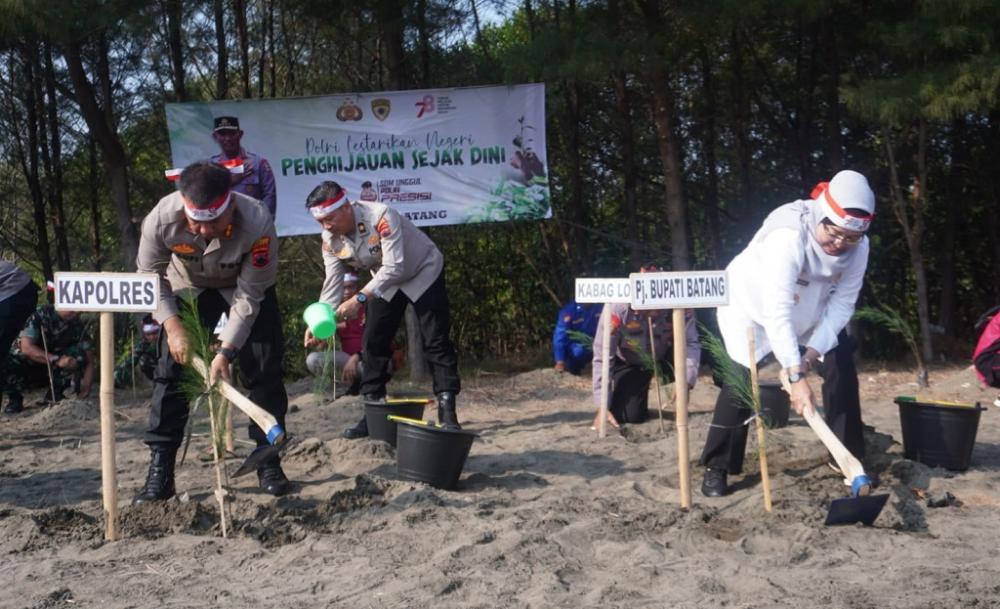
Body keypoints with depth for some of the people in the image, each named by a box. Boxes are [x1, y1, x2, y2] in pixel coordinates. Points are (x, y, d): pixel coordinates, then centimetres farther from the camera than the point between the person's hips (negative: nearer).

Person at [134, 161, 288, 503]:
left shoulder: (258, 225, -39)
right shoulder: (161, 219, -35)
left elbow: (248, 297, -29)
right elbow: (150, 277, -16)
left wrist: (226, 352, -33)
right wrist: (172, 326, -26)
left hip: (246, 286, -1)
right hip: (188, 287, 1)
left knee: (264, 369, -9)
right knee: (171, 368, -8)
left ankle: (268, 461, 6)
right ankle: (160, 470, -3)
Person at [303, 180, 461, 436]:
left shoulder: (381, 216, -38)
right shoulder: (330, 240, -17)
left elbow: (394, 266, -41)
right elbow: (332, 283, -16)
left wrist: (360, 299, -49)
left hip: (423, 273, -6)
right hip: (385, 281, 6)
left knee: (435, 340, -11)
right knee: (373, 342, 0)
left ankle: (447, 410, -8)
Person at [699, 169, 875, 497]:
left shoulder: (858, 247, -22)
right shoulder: (787, 236, -40)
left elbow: (842, 304, -16)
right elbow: (777, 311, -44)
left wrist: (812, 354, -27)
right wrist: (797, 375, -48)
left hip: (811, 313, 6)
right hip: (752, 305, -5)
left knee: (841, 367, -5)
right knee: (740, 380, -16)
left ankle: (851, 458, 8)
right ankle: (717, 468, -5)